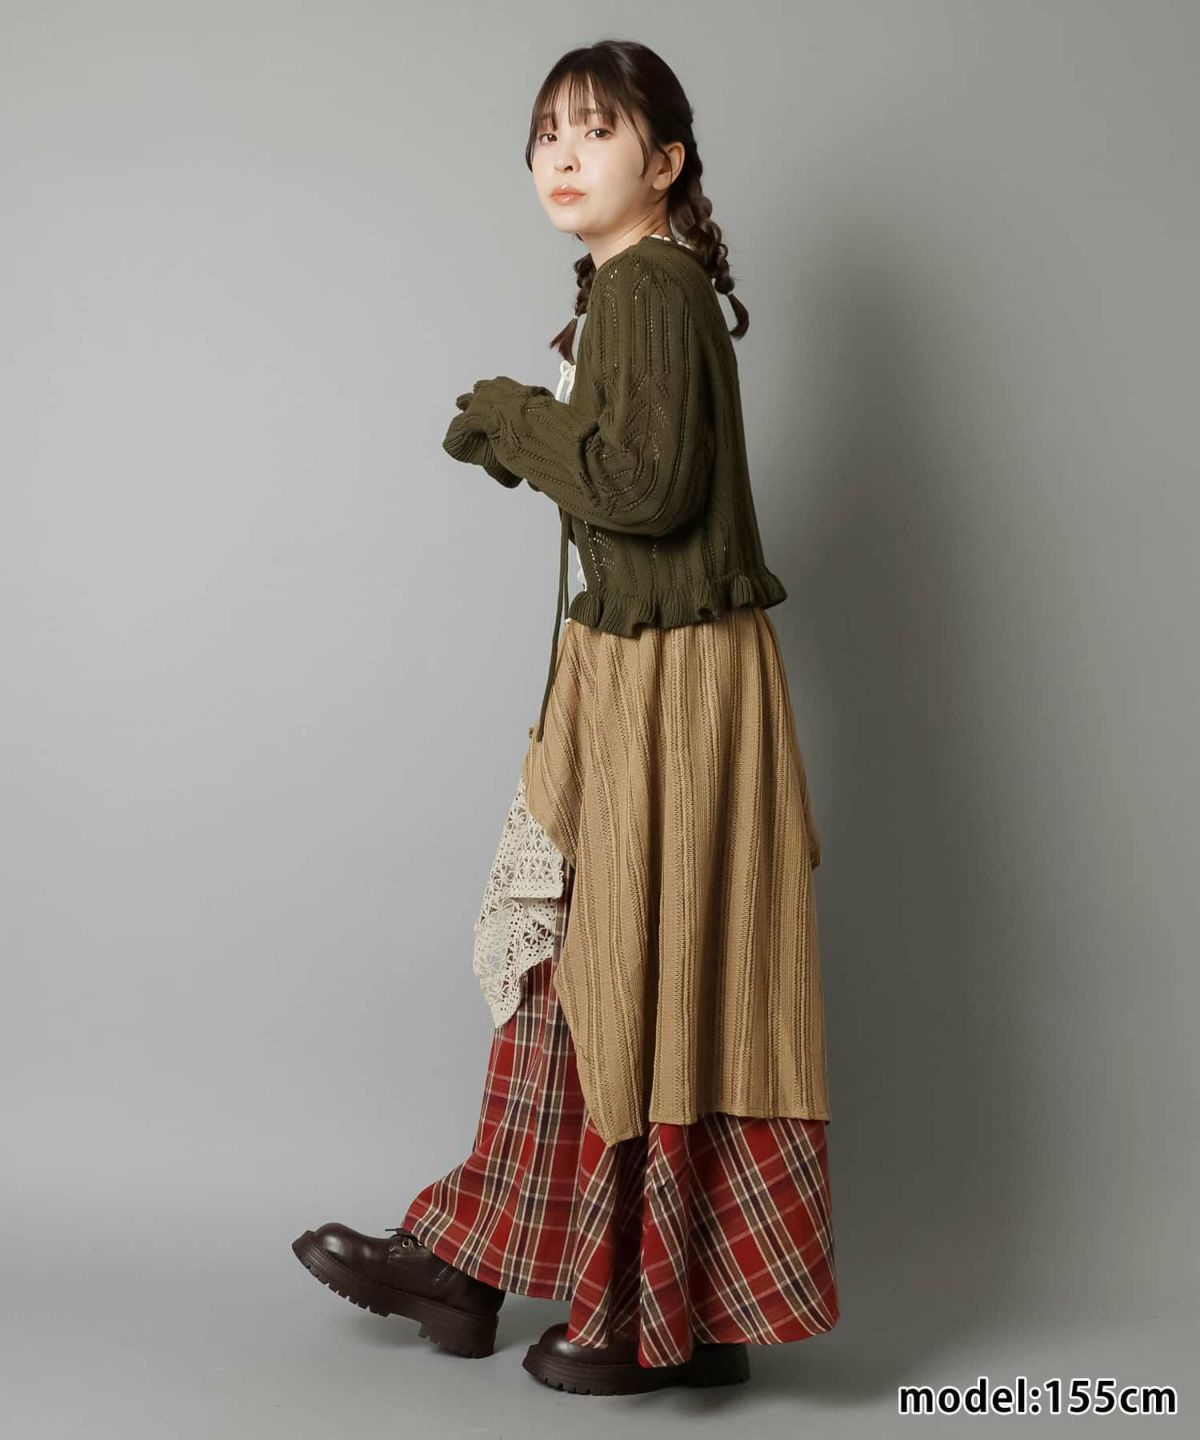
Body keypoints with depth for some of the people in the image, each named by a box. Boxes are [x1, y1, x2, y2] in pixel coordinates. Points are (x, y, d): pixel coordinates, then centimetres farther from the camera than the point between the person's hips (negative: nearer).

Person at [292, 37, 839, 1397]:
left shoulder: (652, 284, -13)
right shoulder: (627, 289, 16)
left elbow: (646, 483, -24)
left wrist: (515, 417, -10)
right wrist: (523, 435, 3)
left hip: (671, 678, -10)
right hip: (620, 667, 10)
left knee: (650, 979, -1)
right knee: (565, 963, 14)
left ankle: (677, 1312, 13)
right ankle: (469, 1261, 27)